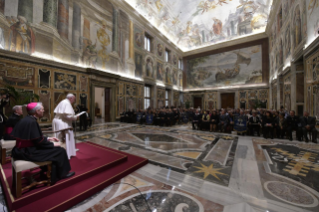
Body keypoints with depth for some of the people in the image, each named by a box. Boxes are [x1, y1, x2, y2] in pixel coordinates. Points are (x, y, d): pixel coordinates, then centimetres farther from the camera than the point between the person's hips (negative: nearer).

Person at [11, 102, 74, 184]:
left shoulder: (27, 119, 5)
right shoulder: (31, 122, -24)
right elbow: (39, 141, -22)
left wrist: (48, 138, 16)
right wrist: (53, 144, -8)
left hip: (22, 149, 10)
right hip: (27, 152, -10)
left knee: (53, 148, 20)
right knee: (60, 151, -5)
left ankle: (48, 172, 31)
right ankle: (62, 173, 15)